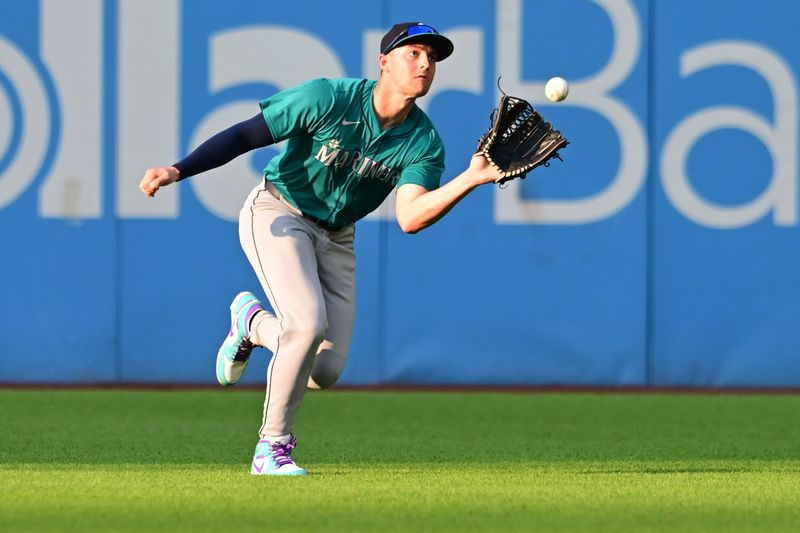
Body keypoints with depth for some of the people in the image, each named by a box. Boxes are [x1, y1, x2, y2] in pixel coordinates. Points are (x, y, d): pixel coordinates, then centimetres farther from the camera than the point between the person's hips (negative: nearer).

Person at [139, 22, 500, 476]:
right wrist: (178, 170, -29)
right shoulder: (328, 99, -21)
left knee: (325, 372, -1)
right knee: (309, 323, -28)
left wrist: (471, 180, -40)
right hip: (278, 213, -5)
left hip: (336, 239, 5)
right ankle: (273, 449, -11)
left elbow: (410, 217, -25)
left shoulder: (425, 144, -11)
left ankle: (253, 322, 30)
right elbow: (244, 136, -18)